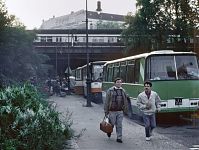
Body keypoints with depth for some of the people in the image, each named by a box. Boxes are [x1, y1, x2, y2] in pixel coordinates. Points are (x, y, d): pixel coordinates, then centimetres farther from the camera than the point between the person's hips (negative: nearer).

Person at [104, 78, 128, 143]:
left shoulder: (123, 91, 8)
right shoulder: (110, 91, -6)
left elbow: (125, 101, 16)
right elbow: (107, 101, -5)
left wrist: (125, 110, 13)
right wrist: (106, 111, -6)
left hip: (120, 111, 3)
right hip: (112, 111, -3)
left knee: (119, 125, 4)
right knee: (112, 123, 7)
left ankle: (119, 138, 13)